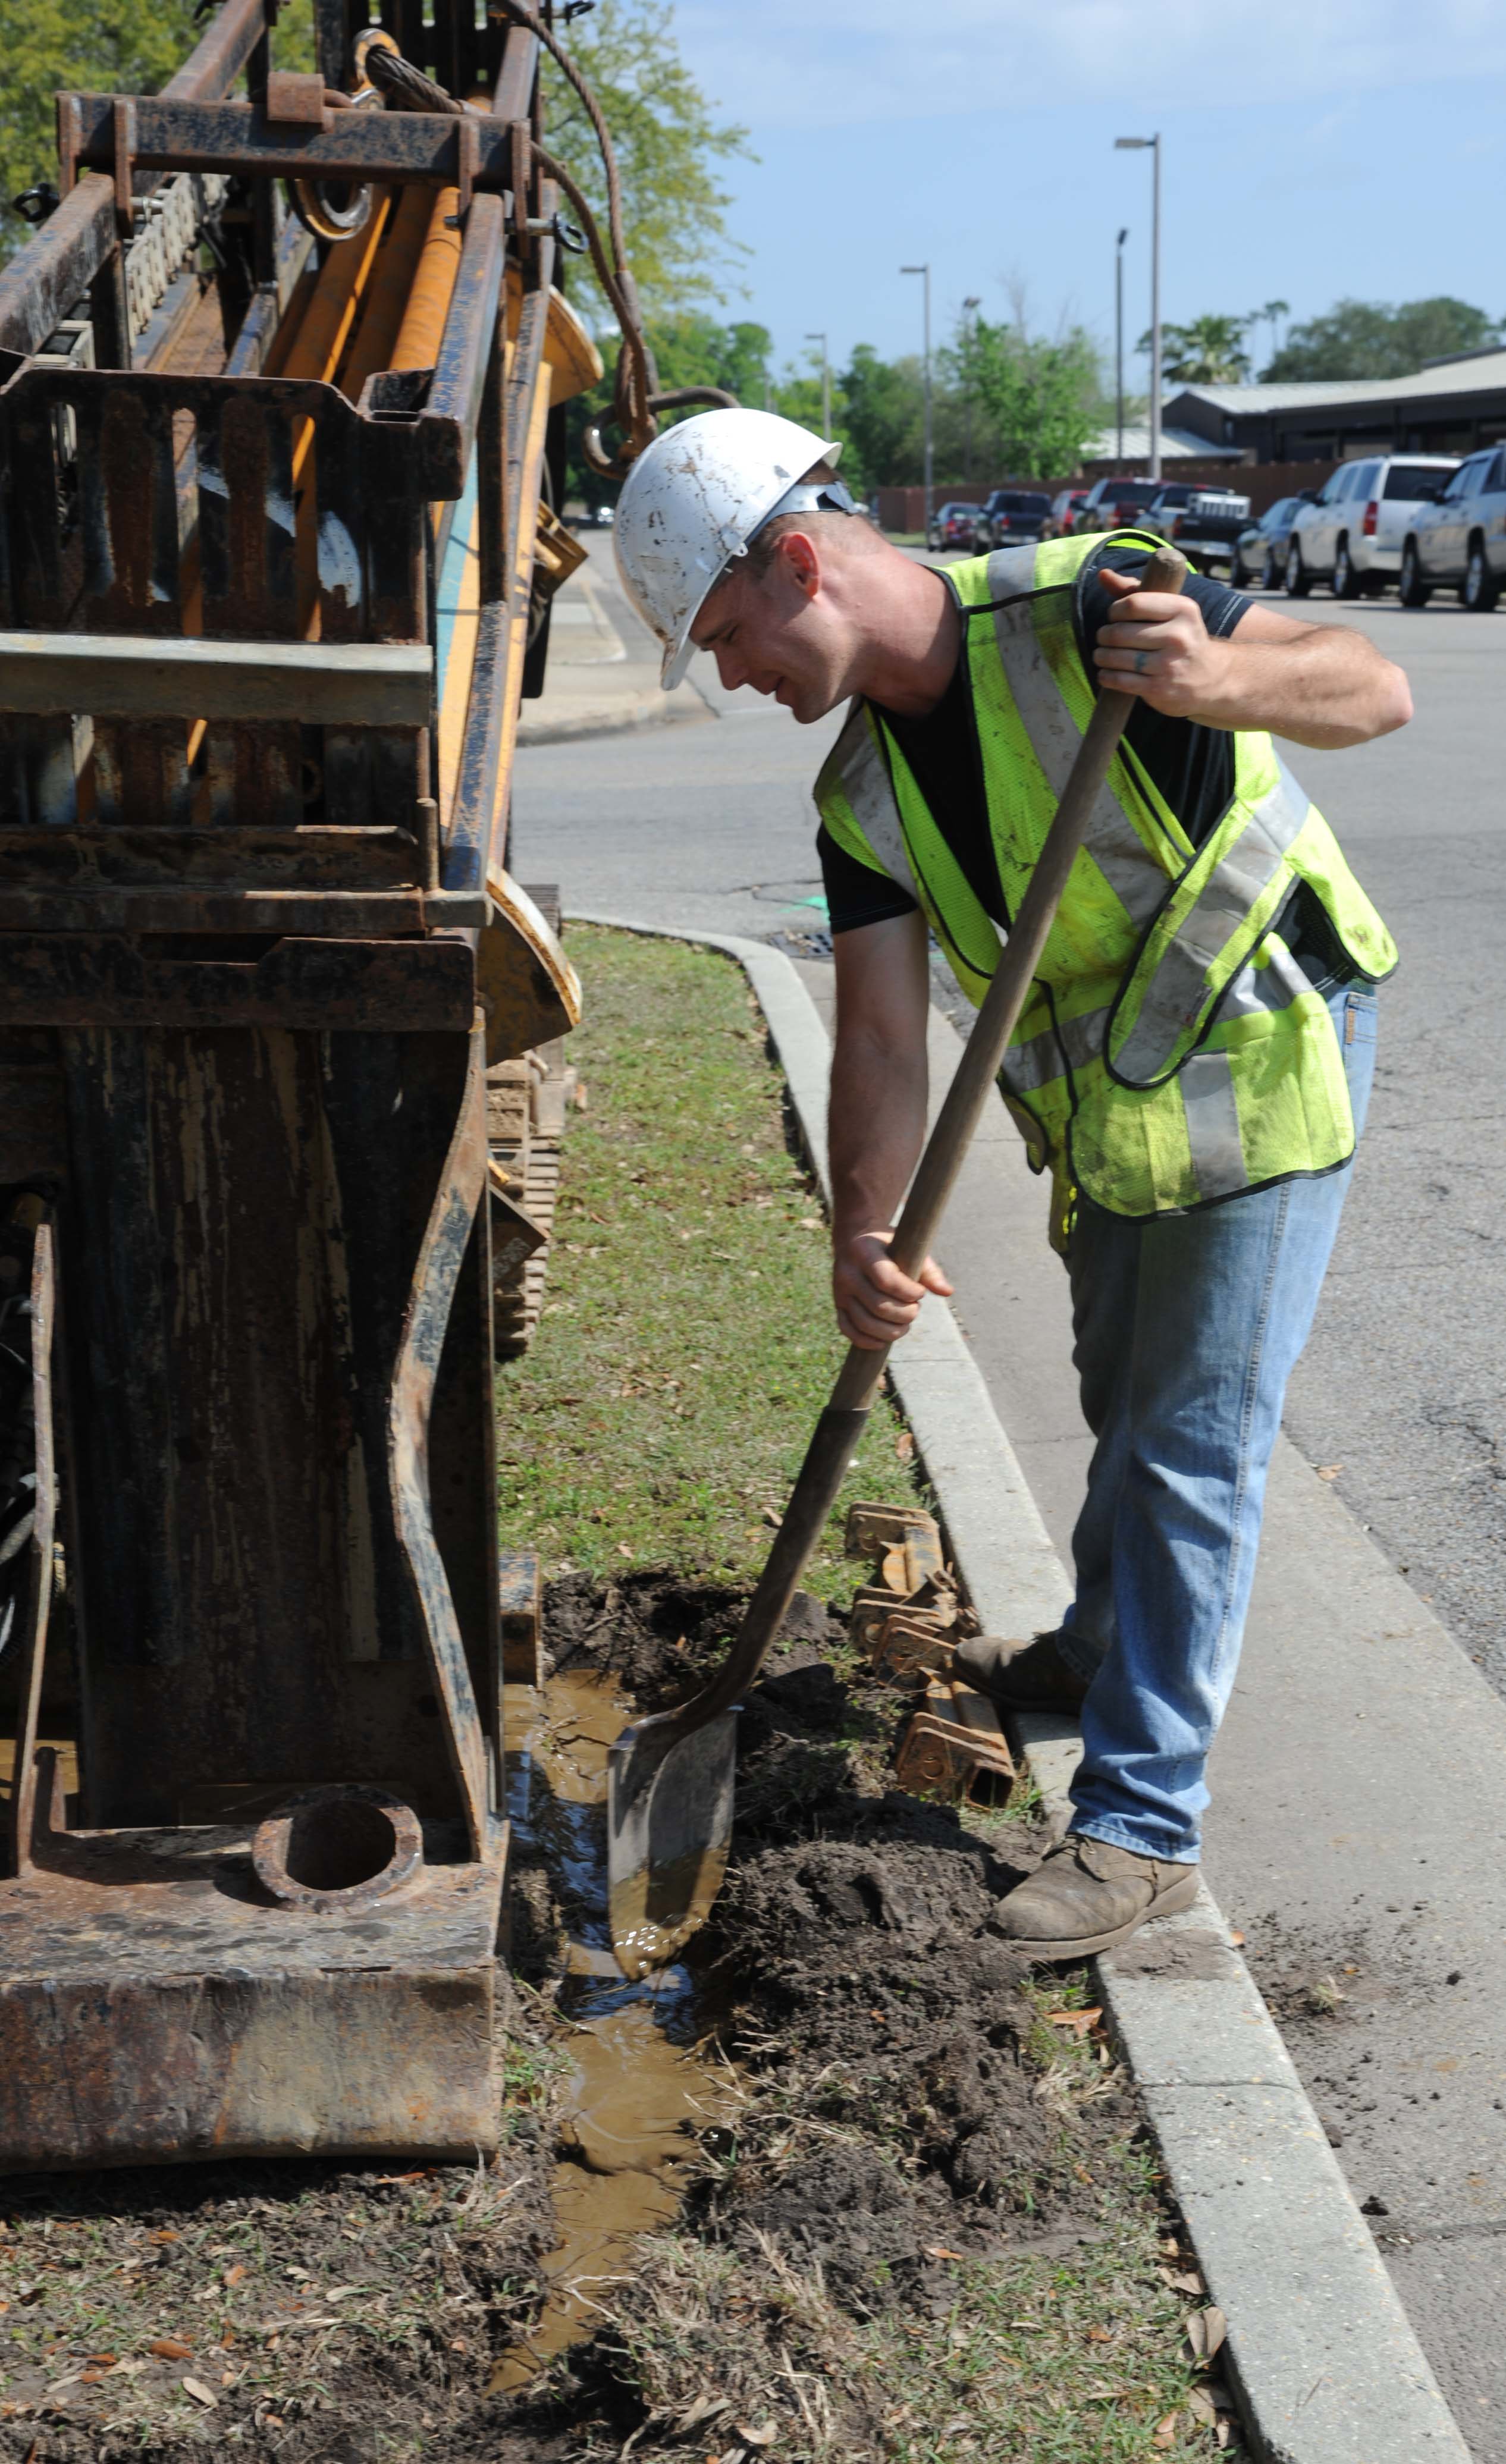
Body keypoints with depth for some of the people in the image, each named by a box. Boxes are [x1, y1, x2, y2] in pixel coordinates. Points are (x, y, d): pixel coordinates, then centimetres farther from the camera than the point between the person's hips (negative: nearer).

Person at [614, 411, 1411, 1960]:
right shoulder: (863, 797, -2)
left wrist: (1217, 683, -43)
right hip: (1106, 1112, 7)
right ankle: (1104, 1650, 48)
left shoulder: (1079, 608, -22)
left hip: (1263, 1072, -7)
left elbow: (1374, 688, -22)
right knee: (1124, 1402, 24)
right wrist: (860, 1234, -23)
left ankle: (1140, 1825, 2)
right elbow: (881, 1033, -8)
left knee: (1194, 1443, -6)